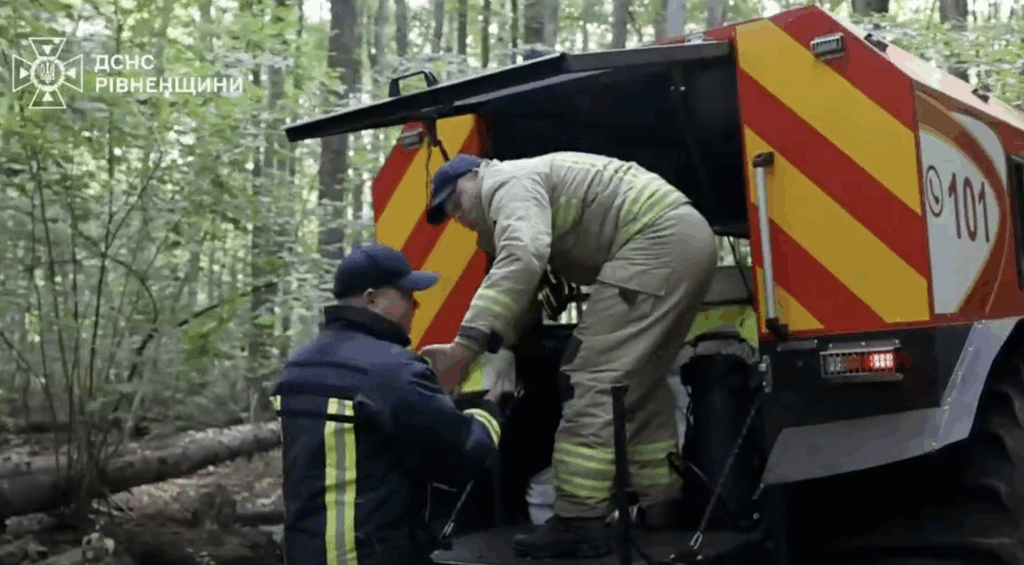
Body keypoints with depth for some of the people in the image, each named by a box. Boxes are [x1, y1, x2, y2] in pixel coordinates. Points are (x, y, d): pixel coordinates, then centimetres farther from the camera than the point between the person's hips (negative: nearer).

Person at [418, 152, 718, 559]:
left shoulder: (508, 183, -4)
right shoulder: (529, 186, 29)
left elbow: (523, 258, -25)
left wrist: (466, 344, -29)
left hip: (657, 241, -11)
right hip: (690, 239, 11)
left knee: (593, 374, -11)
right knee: (641, 379, 20)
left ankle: (579, 524, -10)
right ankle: (661, 502, 25)